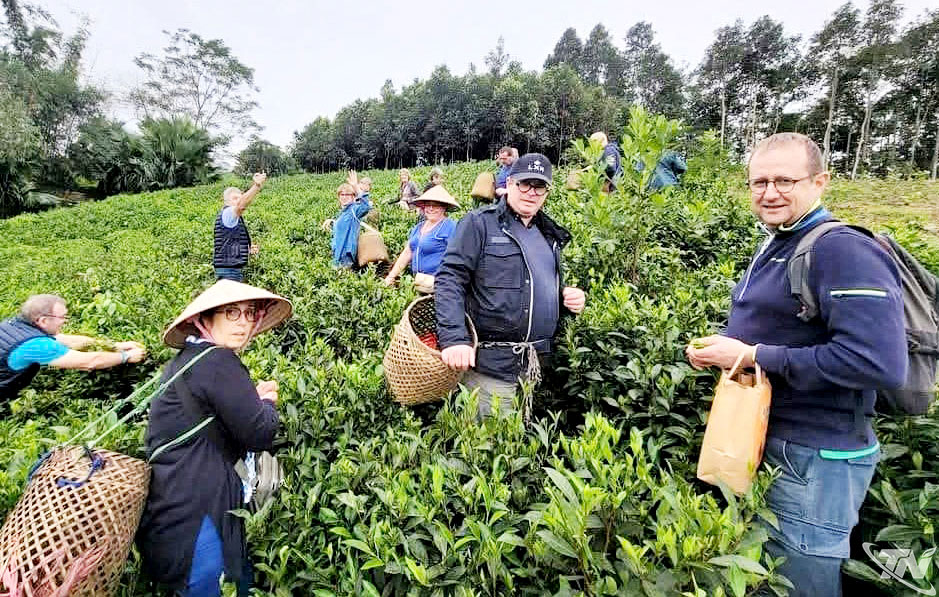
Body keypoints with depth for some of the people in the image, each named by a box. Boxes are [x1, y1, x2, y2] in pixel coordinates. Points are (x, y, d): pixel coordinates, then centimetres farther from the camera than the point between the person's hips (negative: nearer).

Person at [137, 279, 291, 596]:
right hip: (190, 518, -10)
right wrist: (267, 403, -1)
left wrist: (255, 398, 5)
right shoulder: (217, 361, -19)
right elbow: (260, 433, -20)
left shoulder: (189, 358, 12)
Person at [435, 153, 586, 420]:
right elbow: (450, 279, -14)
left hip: (535, 364, 7)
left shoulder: (548, 234, 16)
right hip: (491, 362, -7)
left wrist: (568, 294, 4)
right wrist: (454, 338, -27)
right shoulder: (479, 223, -6)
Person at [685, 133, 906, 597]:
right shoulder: (774, 248, 10)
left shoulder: (844, 252, -20)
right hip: (765, 441, 9)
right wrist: (720, 347, 2)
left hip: (815, 460, -9)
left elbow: (878, 363, -30)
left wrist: (753, 356, -25)